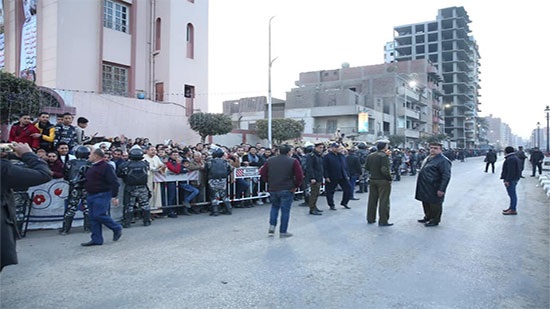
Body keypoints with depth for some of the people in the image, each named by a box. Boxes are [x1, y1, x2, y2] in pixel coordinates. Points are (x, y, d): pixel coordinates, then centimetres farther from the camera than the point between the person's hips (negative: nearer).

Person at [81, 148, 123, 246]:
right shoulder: (92, 167, 16)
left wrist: (114, 196, -21)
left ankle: (117, 228, 7)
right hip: (91, 196, 9)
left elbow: (114, 182, -17)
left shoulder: (106, 167, -12)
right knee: (93, 218, 7)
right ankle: (96, 239, 13)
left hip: (102, 195, -9)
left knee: (99, 215, -14)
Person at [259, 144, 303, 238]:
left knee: (274, 207, 25)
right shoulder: (293, 162, -8)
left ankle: (272, 226, 13)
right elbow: (300, 176, -14)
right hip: (287, 190, -4)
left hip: (273, 189, 4)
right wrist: (295, 186, -1)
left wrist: (269, 181, 13)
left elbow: (262, 173, 5)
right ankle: (283, 232, 10)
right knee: (285, 210, 5)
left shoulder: (270, 160, 4)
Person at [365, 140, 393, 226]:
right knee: (384, 201, 1)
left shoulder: (370, 155, 5)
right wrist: (389, 178, -10)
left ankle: (370, 219, 22)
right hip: (383, 181, -7)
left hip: (373, 180, 7)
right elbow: (385, 170, -23)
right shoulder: (384, 156, -16)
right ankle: (383, 221, 4)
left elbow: (366, 167, 7)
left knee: (372, 200, 14)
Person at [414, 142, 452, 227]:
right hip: (425, 187, 9)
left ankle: (435, 221, 17)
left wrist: (441, 189, -23)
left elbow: (446, 176, -20)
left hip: (434, 189, -9)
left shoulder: (443, 161, -16)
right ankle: (427, 217, 37)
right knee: (426, 203, 20)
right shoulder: (428, 158, 13)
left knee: (434, 204, 3)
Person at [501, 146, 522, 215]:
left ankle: (513, 210, -4)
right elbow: (516, 170, 20)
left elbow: (511, 171, -24)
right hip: (515, 179, 11)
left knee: (512, 194, -7)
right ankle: (511, 208, 26)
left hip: (510, 180, -11)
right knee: (512, 194, 17)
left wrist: (507, 180, -22)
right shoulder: (515, 157, 15)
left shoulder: (510, 159, -18)